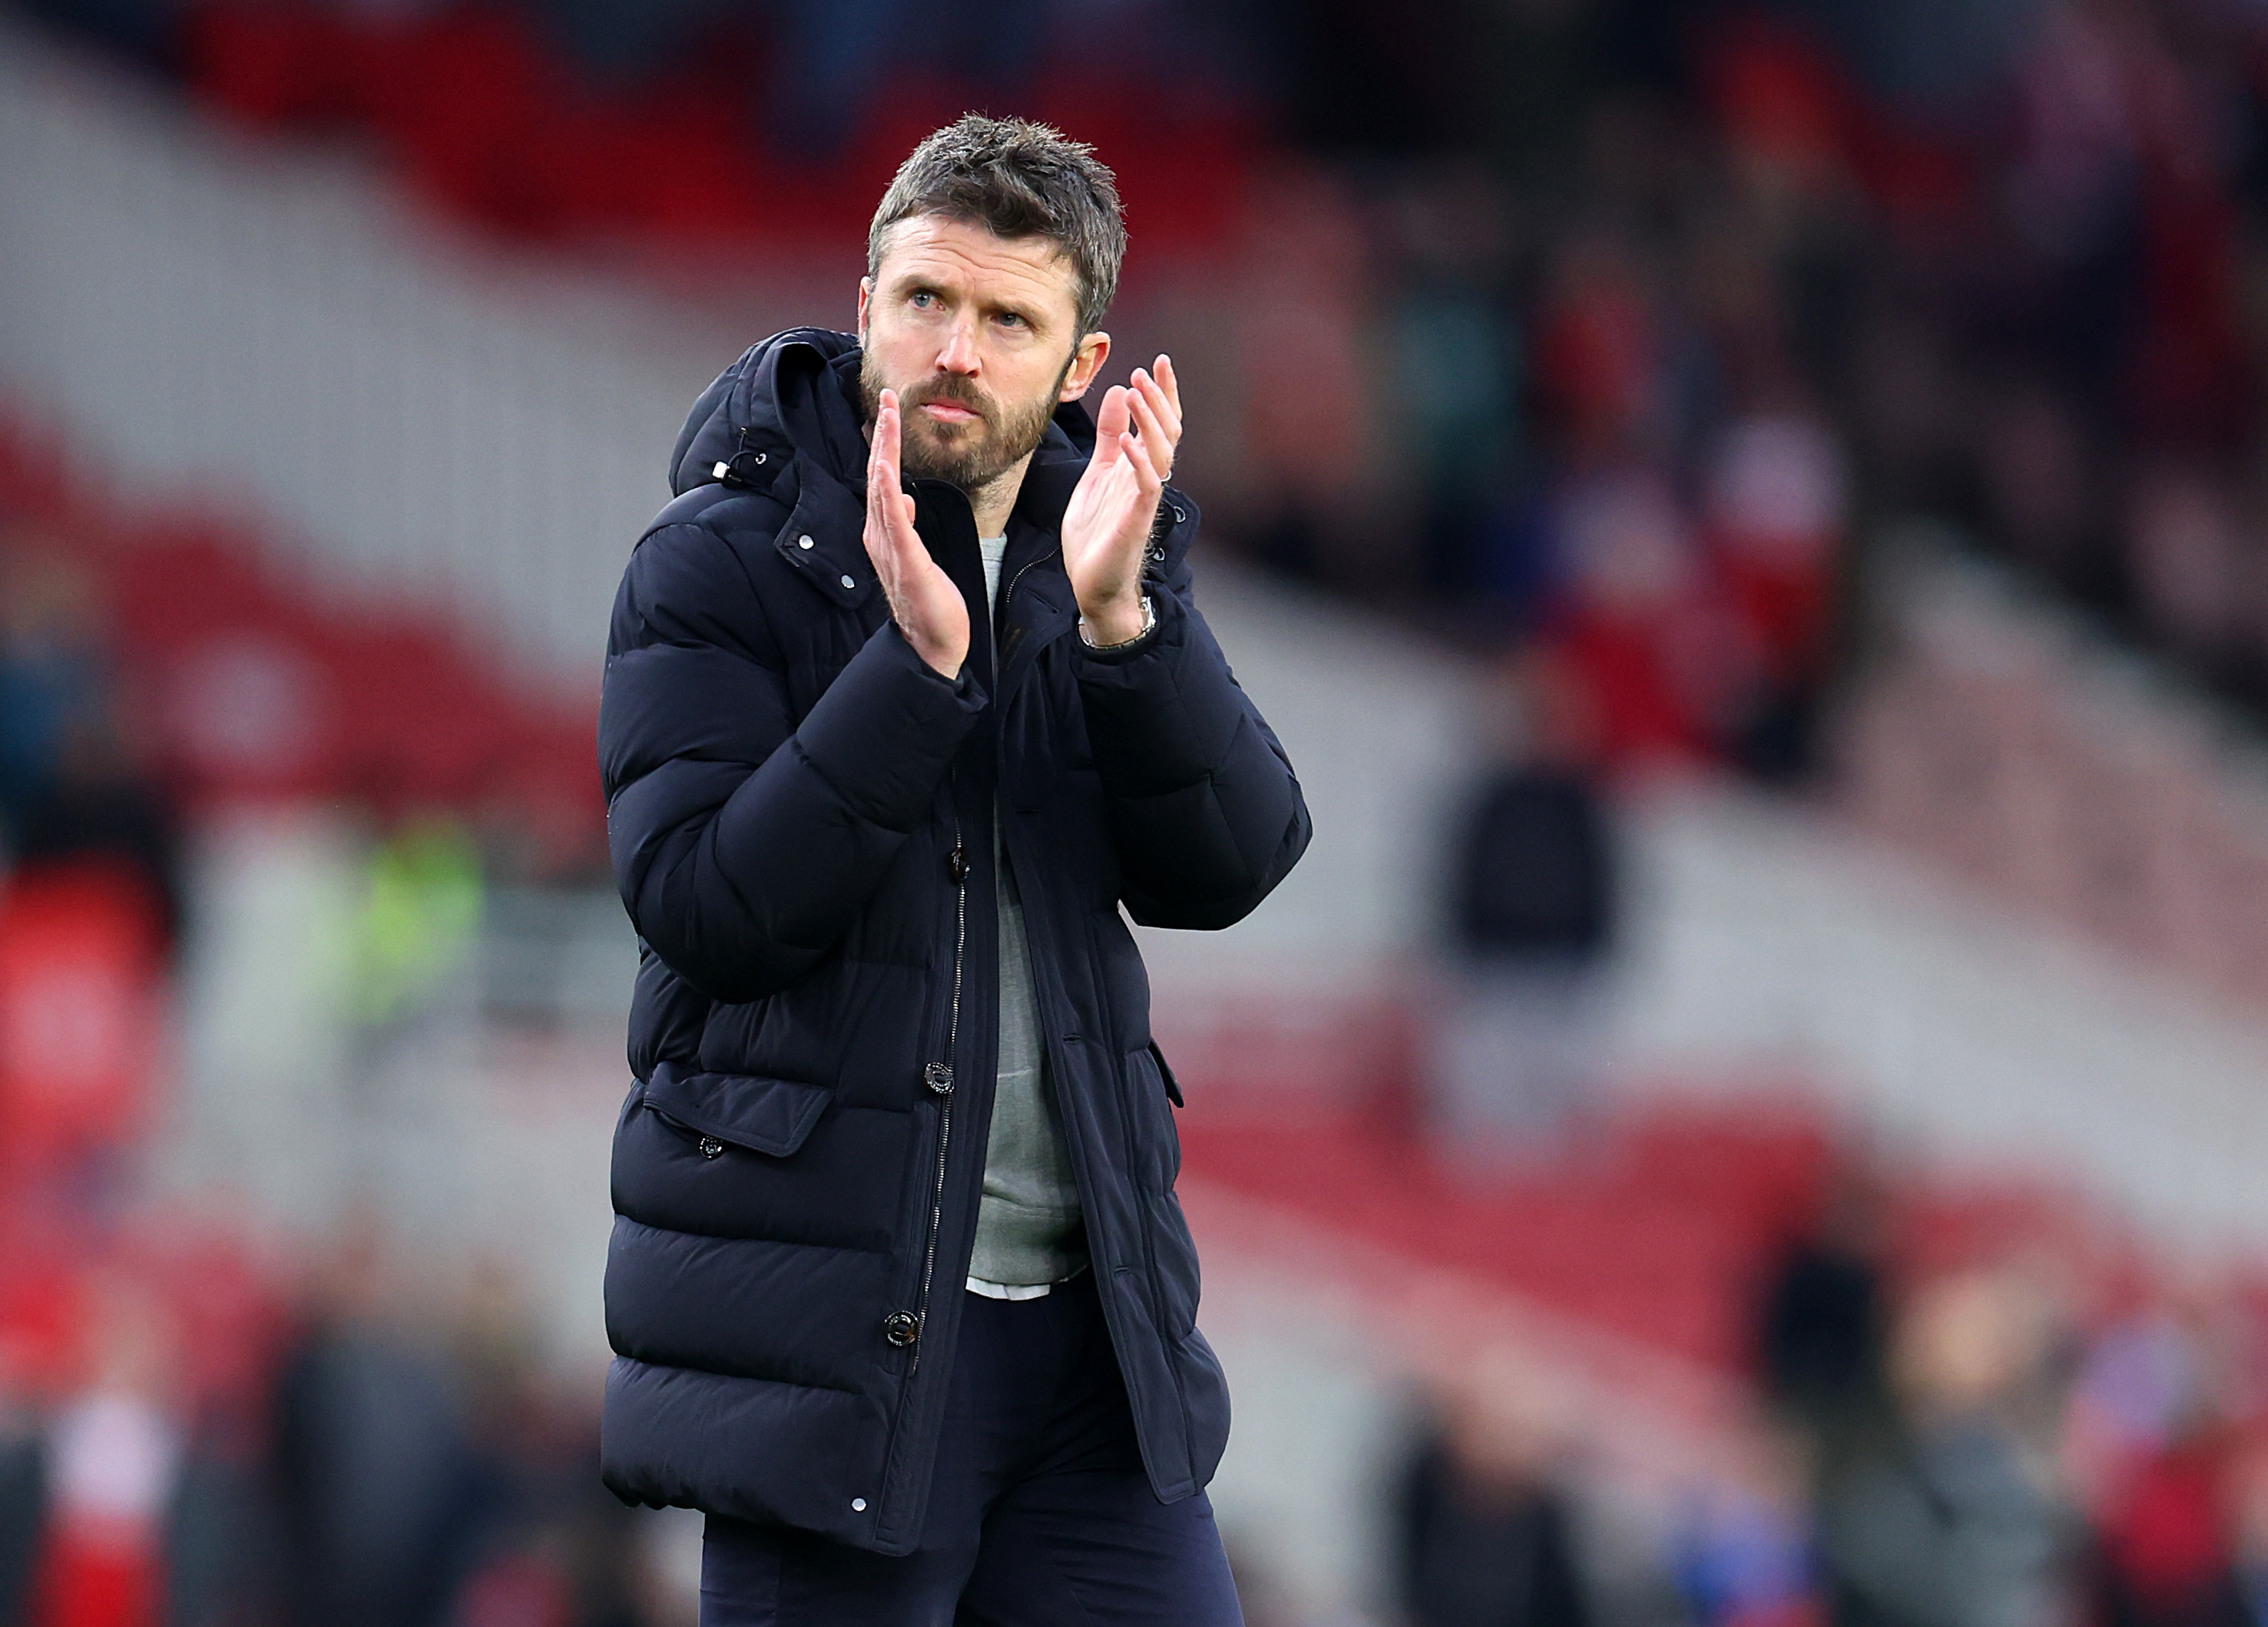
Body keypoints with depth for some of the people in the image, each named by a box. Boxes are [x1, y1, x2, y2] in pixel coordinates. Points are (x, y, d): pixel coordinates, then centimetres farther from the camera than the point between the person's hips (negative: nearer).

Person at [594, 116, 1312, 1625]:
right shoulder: (721, 564, -4)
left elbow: (1226, 869, -3)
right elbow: (704, 906, -15)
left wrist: (1118, 619, -18)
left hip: (1085, 1315, 4)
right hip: (831, 1319, -4)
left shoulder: (1114, 556, 10)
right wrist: (917, 664, -24)